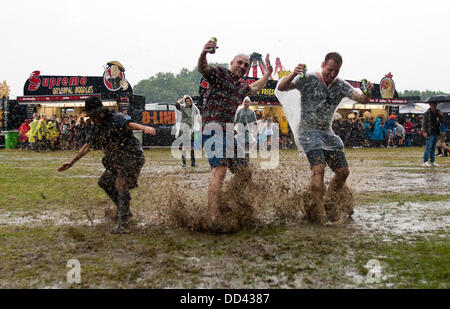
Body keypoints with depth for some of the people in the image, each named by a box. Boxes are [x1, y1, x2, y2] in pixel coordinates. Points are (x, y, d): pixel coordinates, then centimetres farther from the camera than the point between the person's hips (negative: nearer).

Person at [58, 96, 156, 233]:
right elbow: (87, 146, 21)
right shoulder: (97, 128, 11)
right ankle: (125, 211, 30)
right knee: (105, 182, 17)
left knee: (121, 185, -23)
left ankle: (122, 224, -28)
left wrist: (145, 128, -57)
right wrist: (71, 162, 23)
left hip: (132, 157, -10)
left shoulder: (115, 119, -15)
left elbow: (129, 124, -37)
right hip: (117, 162, 10)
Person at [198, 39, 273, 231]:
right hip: (213, 129, -9)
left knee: (244, 173, 9)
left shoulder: (241, 87, 24)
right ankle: (214, 219, -30)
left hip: (229, 133, 9)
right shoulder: (219, 73, 0)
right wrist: (204, 53, -41)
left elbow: (254, 88, 47)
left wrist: (268, 74, 46)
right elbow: (202, 68, -21)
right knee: (219, 170, -24)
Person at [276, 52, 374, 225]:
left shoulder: (341, 86, 7)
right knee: (319, 168, -24)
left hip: (327, 133, 7)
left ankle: (328, 208, 21)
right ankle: (317, 213, -21)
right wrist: (292, 75, -36)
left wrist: (368, 93, -21)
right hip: (308, 132, -6)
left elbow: (361, 100, 3)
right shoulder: (308, 79, -8)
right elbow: (281, 88, -15)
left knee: (343, 172, 5)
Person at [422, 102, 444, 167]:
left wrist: (441, 115, -5)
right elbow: (424, 123, -6)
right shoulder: (427, 113, -3)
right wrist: (424, 132, -15)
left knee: (433, 148, 10)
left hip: (436, 133, 6)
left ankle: (432, 162, 15)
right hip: (430, 134, -6)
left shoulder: (438, 113, 12)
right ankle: (425, 162, -4)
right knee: (428, 148, -8)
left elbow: (442, 121, 12)